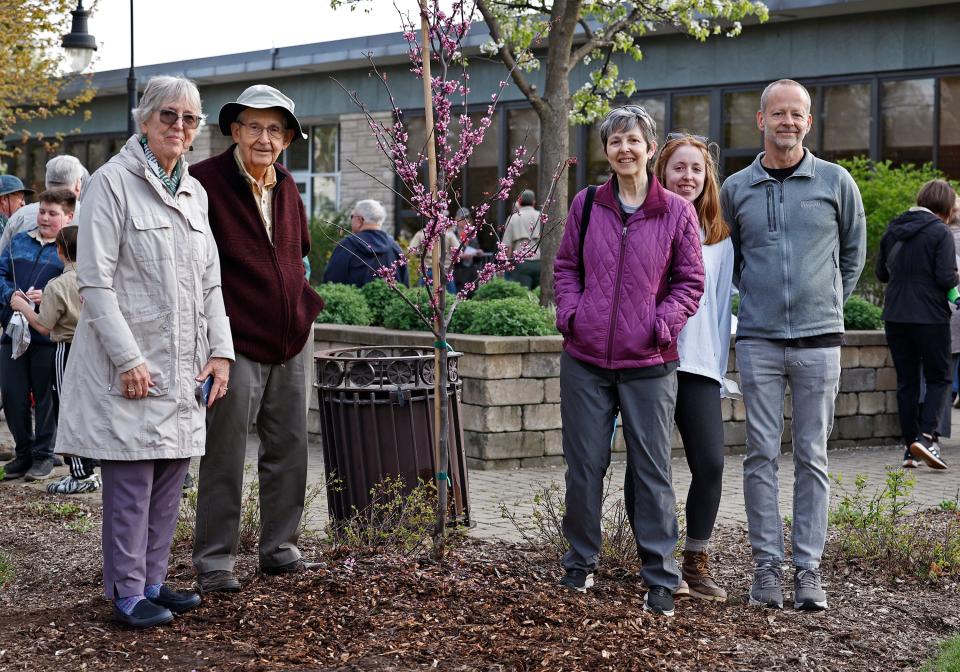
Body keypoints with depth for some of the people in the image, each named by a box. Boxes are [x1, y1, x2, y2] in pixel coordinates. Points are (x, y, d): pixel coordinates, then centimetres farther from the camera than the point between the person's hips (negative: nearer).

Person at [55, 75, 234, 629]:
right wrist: (128, 359, -18)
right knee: (131, 479, -2)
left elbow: (210, 282, 17)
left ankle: (154, 580, 22)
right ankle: (128, 593, 7)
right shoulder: (112, 182, -8)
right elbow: (95, 281, -13)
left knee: (171, 477, 10)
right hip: (131, 364, -7)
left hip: (184, 365, 7)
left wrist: (221, 351, 6)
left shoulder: (194, 192, 14)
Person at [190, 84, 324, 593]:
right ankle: (214, 560, 9)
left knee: (288, 450, 12)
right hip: (236, 343, -7)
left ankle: (279, 547, 23)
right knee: (224, 457, -1)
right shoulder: (205, 182, -11)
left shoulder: (286, 188, 11)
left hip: (291, 342, 7)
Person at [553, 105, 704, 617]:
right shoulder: (587, 204, 5)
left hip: (648, 363, -2)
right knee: (584, 464, 8)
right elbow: (566, 266, 13)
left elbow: (690, 280, 3)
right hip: (586, 358, 2)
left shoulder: (677, 212, 0)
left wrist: (664, 323, -10)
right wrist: (569, 313, -2)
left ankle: (660, 577, 9)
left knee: (652, 468, 1)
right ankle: (580, 562, 23)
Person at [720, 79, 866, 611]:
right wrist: (757, 297, 12)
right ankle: (767, 565, 8)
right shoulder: (736, 188, 7)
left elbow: (854, 252, 15)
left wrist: (829, 303, 12)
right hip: (757, 341, 1)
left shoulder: (836, 182, 4)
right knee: (761, 455, 1)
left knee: (812, 457, 2)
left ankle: (808, 567, 8)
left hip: (818, 339, -1)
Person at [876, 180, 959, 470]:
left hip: (895, 316, 5)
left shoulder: (893, 230, 9)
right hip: (930, 317, -5)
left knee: (906, 381, 10)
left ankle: (910, 447, 10)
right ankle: (926, 437, -14)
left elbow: (881, 272, 13)